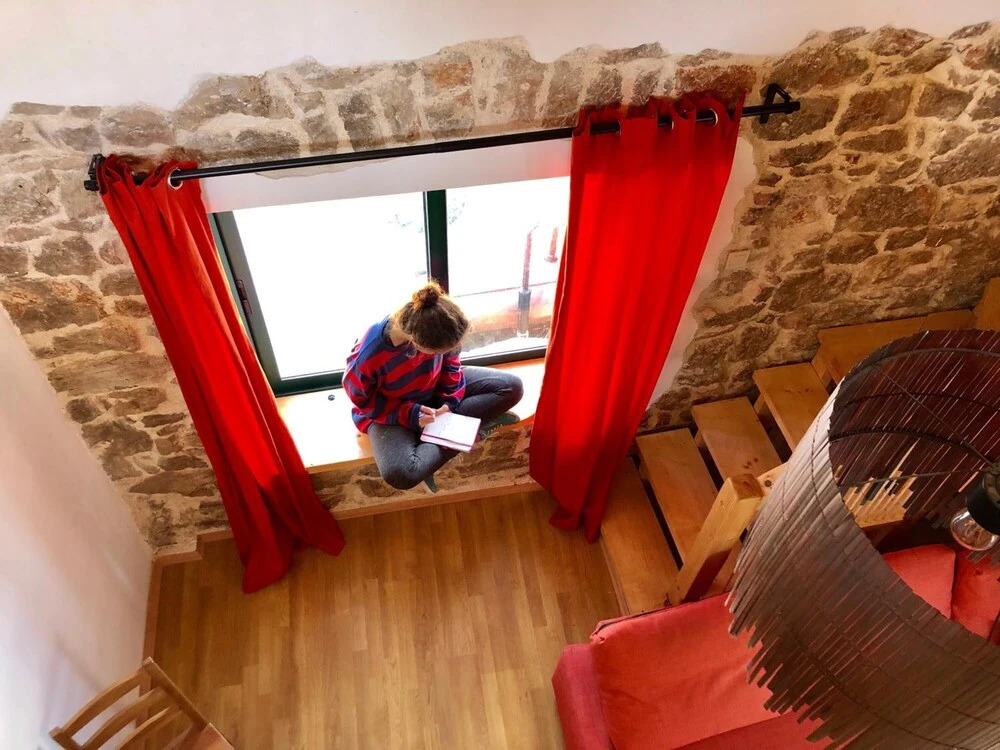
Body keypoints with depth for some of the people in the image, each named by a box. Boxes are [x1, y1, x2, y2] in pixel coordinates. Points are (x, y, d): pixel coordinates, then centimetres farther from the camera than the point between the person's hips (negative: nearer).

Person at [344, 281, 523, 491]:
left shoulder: (436, 329, -26)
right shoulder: (366, 357, -36)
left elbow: (450, 360, -4)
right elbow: (364, 402, -17)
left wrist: (450, 401, -14)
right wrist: (409, 414, -26)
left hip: (436, 389, 4)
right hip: (391, 410, -4)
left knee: (511, 387, -11)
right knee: (399, 474, -34)